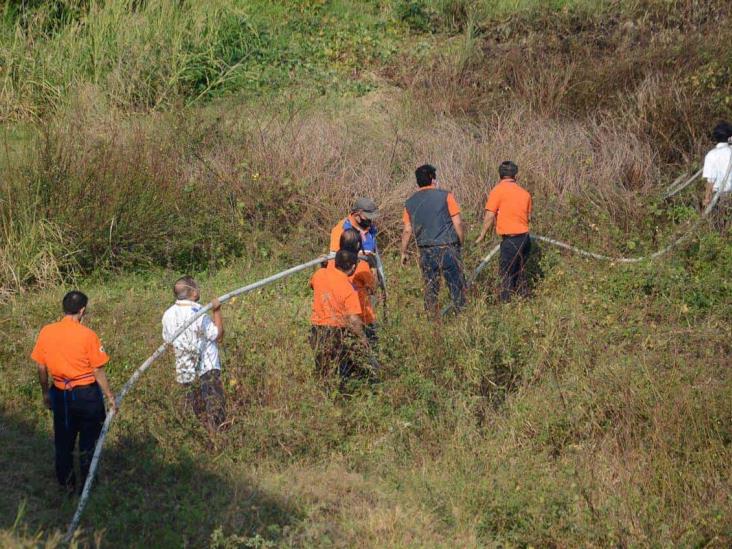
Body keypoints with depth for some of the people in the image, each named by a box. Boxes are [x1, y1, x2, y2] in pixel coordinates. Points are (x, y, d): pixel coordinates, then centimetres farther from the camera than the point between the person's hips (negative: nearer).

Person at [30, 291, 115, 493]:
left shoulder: (46, 332, -6)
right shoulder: (87, 335, -17)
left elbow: (41, 367, 3)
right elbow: (98, 371, -12)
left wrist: (46, 393, 16)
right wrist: (110, 396, 0)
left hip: (60, 394, 3)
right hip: (87, 393, -3)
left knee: (63, 441, 17)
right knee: (89, 440, 15)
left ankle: (66, 483, 26)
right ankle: (87, 483, 23)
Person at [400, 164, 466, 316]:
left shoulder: (410, 202, 5)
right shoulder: (445, 196, -4)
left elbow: (407, 231, 5)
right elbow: (458, 223, -8)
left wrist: (404, 252, 14)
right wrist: (461, 242, 5)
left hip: (426, 250, 3)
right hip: (447, 246, -3)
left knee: (430, 287, 10)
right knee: (457, 284, 2)